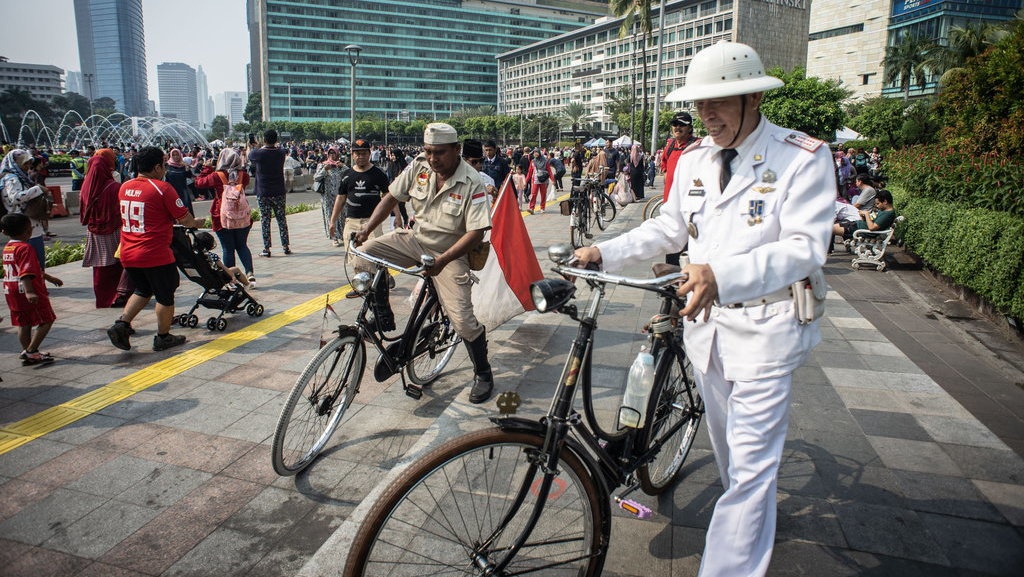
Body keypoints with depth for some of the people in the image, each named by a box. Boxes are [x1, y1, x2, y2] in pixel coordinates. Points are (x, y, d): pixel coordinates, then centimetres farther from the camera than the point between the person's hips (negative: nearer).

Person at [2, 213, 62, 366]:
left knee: (23, 323, 14)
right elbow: (26, 273, -28)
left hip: (11, 293, 9)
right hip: (30, 292, -9)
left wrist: (49, 278, 32)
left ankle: (27, 353, 19)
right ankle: (30, 351, -3)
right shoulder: (25, 248, -17)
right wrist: (29, 292, -35)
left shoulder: (7, 247, 15)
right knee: (47, 320, 2)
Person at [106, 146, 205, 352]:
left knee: (143, 290, 25)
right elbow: (184, 218, -11)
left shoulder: (124, 187, 8)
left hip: (128, 254, 7)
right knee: (165, 296, 11)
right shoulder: (162, 188, -13)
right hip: (155, 255, -7)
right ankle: (163, 337, 20)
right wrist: (196, 223, 11)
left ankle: (122, 323, 9)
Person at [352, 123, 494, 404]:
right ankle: (382, 319, 2)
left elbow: (476, 232, -24)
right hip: (416, 240, 5)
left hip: (450, 253, -5)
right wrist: (366, 229, -11)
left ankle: (483, 374, 14)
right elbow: (391, 197, 2)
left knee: (463, 321, -10)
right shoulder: (419, 167, -7)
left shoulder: (471, 183, -21)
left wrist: (443, 260, -34)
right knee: (367, 252, -16)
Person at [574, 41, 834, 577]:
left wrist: (723, 275, -38)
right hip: (706, 319, 6)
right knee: (727, 446, 22)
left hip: (764, 327, -6)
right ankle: (752, 518, 46)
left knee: (750, 464, -5)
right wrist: (606, 251, 2)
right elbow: (670, 227, 15)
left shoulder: (803, 158, -13)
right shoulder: (693, 160, 6)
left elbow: (805, 247, -21)